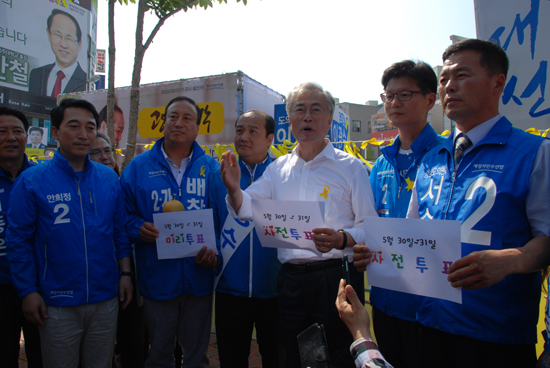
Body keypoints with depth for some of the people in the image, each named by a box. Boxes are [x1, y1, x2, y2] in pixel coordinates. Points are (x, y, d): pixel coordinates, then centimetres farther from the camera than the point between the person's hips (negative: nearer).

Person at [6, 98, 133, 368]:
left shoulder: (109, 178, 1)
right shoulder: (31, 181, -7)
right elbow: (18, 240, -5)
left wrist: (125, 273, 3)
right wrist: (28, 292, -6)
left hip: (106, 299, 3)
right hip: (57, 303, -2)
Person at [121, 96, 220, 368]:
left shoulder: (211, 168, 3)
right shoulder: (138, 167, 2)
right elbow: (124, 213, 3)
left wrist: (215, 249, -13)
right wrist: (138, 229, -17)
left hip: (199, 278, 1)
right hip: (157, 279, 0)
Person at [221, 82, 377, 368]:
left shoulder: (349, 167, -1)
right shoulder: (278, 168, 11)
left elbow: (370, 227, -4)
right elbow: (247, 210, 10)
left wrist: (341, 239, -24)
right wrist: (234, 189, -11)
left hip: (335, 277, -3)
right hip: (290, 278, 4)